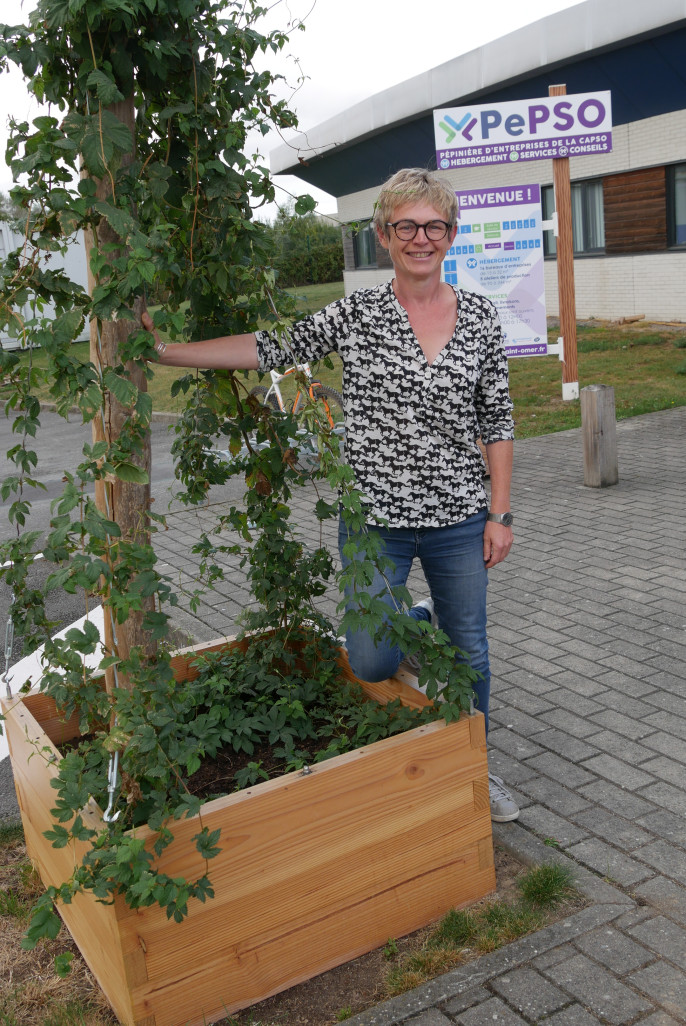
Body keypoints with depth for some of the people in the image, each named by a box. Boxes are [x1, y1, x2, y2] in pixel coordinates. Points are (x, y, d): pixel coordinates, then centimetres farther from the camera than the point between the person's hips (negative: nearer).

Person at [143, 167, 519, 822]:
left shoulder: (480, 319, 1)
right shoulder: (356, 314, -3)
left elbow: (496, 421, 4)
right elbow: (271, 349, -9)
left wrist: (500, 513, 0)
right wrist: (164, 350, -17)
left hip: (459, 521, 1)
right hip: (375, 520, -1)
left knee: (469, 652, 13)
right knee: (370, 662, -1)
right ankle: (420, 624, 35)